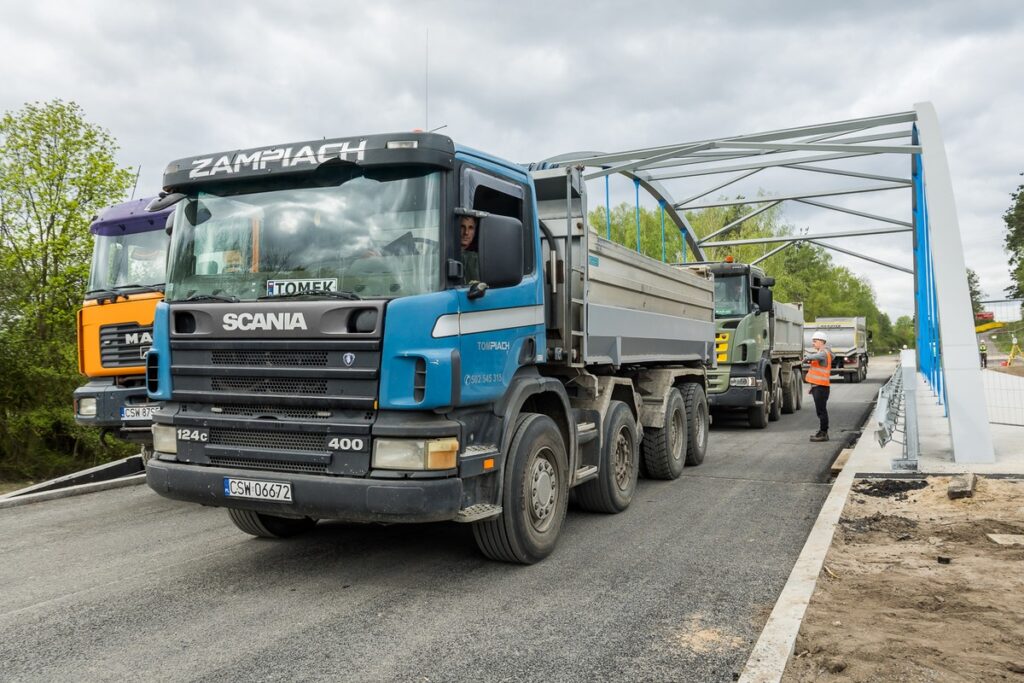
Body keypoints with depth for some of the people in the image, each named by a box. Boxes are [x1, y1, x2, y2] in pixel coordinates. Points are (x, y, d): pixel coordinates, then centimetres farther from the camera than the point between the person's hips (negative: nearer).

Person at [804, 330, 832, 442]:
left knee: (821, 410, -6)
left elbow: (814, 356, -33)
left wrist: (806, 357, -12)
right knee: (821, 410, 15)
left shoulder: (824, 353, -13)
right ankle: (822, 432, 23)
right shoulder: (822, 353, 20)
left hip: (820, 386, -11)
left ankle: (823, 434, -2)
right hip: (818, 386, 11)